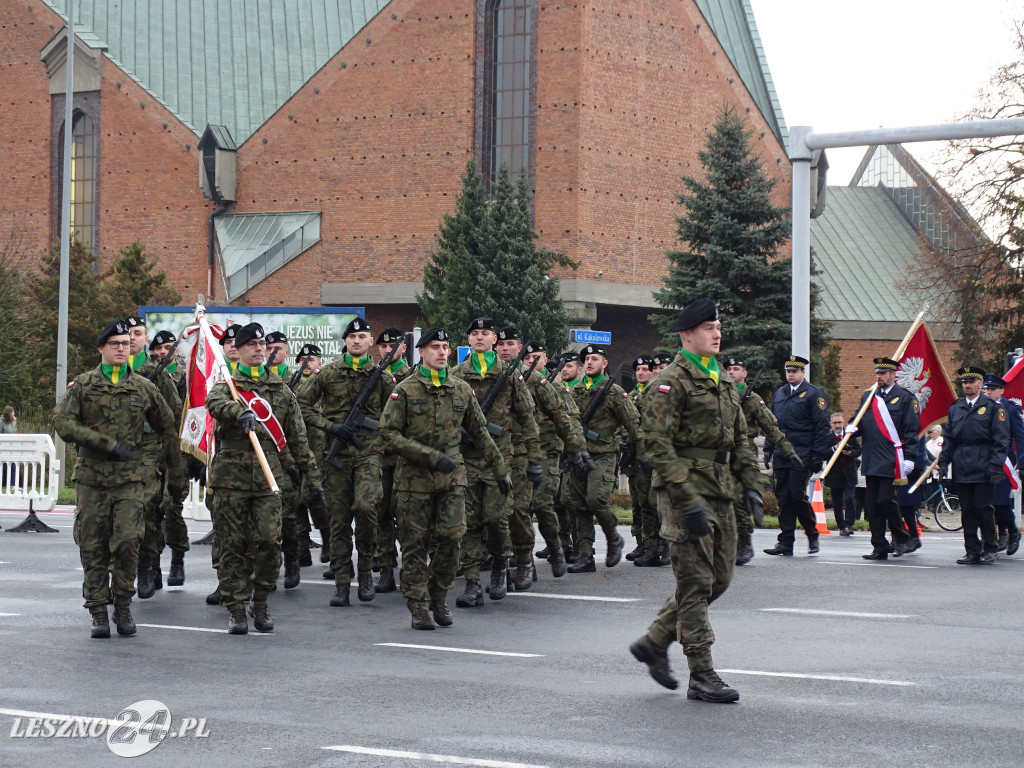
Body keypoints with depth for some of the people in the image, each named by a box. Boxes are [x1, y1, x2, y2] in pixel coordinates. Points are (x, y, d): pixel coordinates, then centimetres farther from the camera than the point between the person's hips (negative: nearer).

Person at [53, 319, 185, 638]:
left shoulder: (144, 388, 9)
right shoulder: (82, 385, 6)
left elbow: (167, 430, 18)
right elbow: (62, 421, -7)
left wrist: (176, 474, 20)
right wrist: (108, 444, -14)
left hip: (130, 478, 0)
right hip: (91, 477, 0)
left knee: (127, 542, -14)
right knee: (93, 548, 1)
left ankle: (123, 608, 2)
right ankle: (99, 613, 11)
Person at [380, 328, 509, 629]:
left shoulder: (462, 389, 9)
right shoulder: (405, 390, -3)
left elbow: (479, 433, 19)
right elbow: (389, 433, -9)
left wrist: (500, 469, 19)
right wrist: (431, 456, -14)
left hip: (452, 473, 3)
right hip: (414, 476, -3)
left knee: (451, 536, -6)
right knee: (415, 543, 1)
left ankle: (439, 598, 13)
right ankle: (419, 608, 9)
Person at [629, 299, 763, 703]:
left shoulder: (723, 382, 17)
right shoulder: (671, 382, -9)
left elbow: (739, 439, 24)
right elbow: (659, 446, -16)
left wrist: (750, 485, 12)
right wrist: (688, 501, -22)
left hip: (721, 495, 9)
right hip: (690, 492, -9)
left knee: (719, 578, 11)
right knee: (696, 584, -5)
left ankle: (654, 642, 24)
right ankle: (701, 676, 1)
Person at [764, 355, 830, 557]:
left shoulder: (814, 394, -2)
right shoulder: (779, 394, 17)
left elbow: (822, 427, -6)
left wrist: (818, 456, -11)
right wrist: (768, 449, 13)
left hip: (802, 456, -6)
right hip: (781, 455, 6)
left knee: (798, 495, -10)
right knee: (783, 498, 4)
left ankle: (812, 534, 11)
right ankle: (785, 542, 7)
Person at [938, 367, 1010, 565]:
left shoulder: (993, 407, 1)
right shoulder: (955, 409, 14)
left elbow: (1001, 439, -4)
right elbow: (948, 439, 16)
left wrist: (996, 465, -11)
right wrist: (943, 462, 6)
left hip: (983, 469, -4)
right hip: (961, 470, 4)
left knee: (983, 508, -5)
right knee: (967, 510, 4)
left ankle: (990, 549, 8)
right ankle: (972, 551, 9)